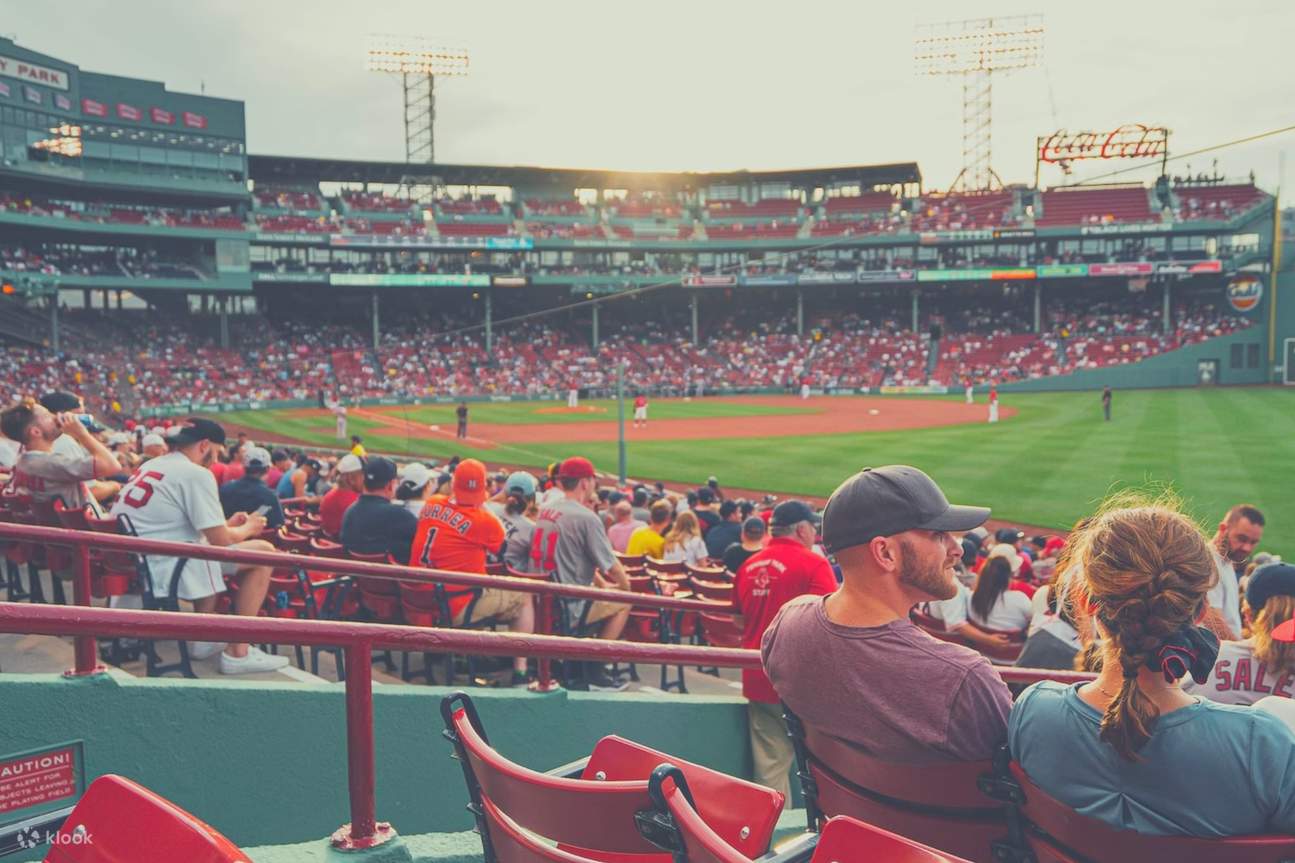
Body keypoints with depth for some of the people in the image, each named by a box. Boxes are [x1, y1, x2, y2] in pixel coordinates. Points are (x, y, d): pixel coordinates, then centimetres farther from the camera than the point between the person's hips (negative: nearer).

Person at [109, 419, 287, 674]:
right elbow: (220, 540, -12)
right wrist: (248, 529, 8)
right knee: (263, 552, -4)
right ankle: (238, 652, -4)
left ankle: (204, 638, 29)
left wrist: (226, 524, 26)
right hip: (164, 570, -10)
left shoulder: (150, 466, 17)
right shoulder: (196, 474, -12)